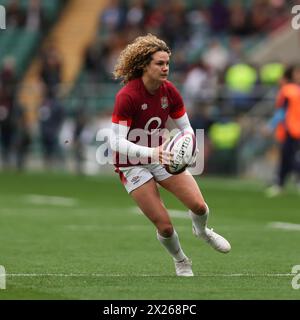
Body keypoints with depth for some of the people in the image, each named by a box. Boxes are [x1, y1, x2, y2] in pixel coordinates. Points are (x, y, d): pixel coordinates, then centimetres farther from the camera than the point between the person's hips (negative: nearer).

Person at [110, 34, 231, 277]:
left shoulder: (169, 91, -9)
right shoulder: (127, 96, -27)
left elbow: (186, 128, 1)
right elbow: (117, 142, -29)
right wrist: (151, 153, -43)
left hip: (161, 155, 5)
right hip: (132, 164, -5)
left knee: (199, 206, -10)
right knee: (165, 226, -10)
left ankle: (202, 231, 29)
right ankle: (180, 261, 23)